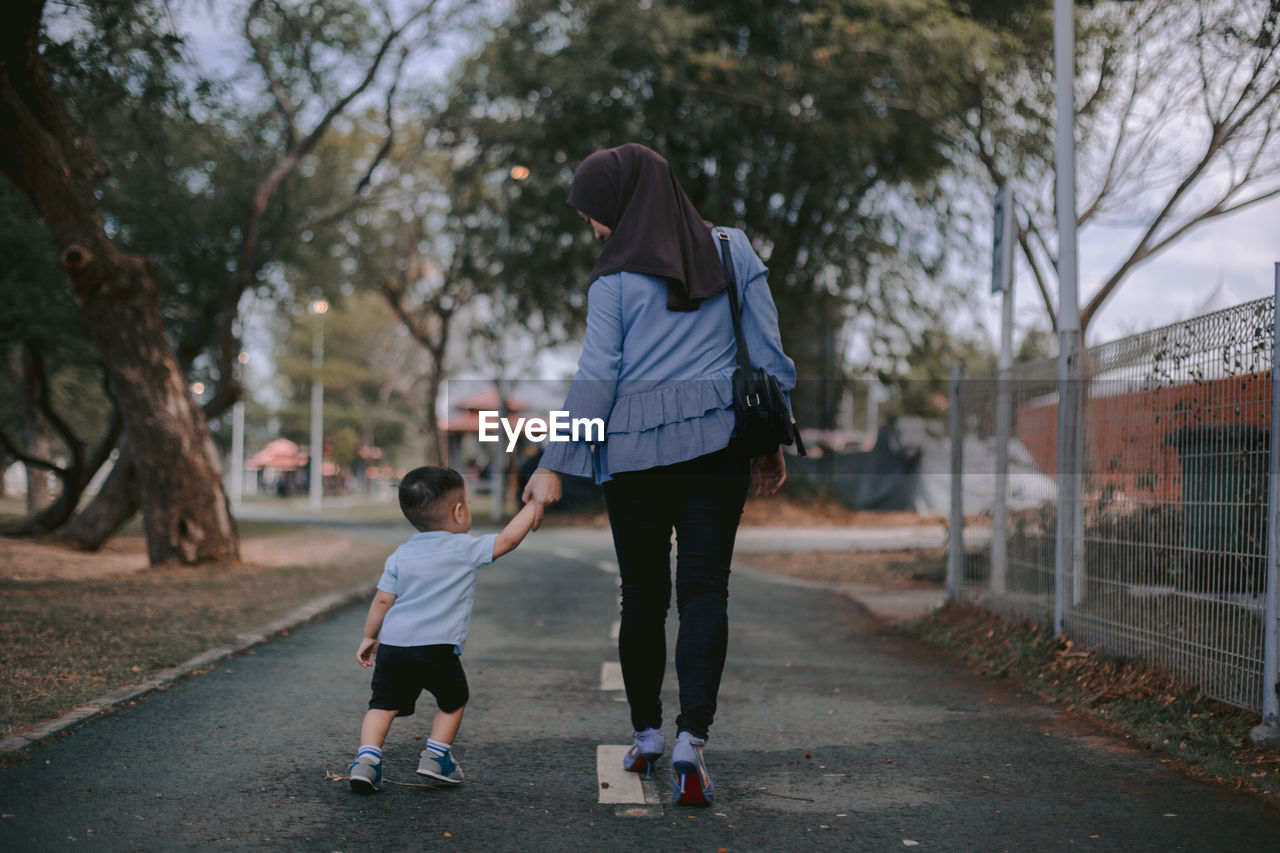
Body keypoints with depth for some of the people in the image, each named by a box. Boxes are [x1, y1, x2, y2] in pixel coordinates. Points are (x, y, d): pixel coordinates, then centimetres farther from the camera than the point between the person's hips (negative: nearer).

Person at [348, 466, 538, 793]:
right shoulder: (465, 549, -3)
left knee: (384, 703, 11)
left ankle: (367, 757, -4)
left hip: (392, 644, 4)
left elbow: (383, 600, 12)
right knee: (453, 699, 19)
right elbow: (507, 539, -4)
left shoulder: (400, 556, 11)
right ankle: (436, 757, 19)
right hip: (437, 647, -4)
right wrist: (532, 507, 7)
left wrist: (370, 637, 23)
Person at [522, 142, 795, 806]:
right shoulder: (733, 251, 6)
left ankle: (645, 733, 21)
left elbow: (595, 380, -8)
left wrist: (554, 464, -4)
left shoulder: (616, 280, -3)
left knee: (643, 592, 11)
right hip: (718, 444, 2)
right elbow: (767, 351, 6)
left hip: (634, 451, -2)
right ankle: (692, 736, -15)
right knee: (704, 589, -1)